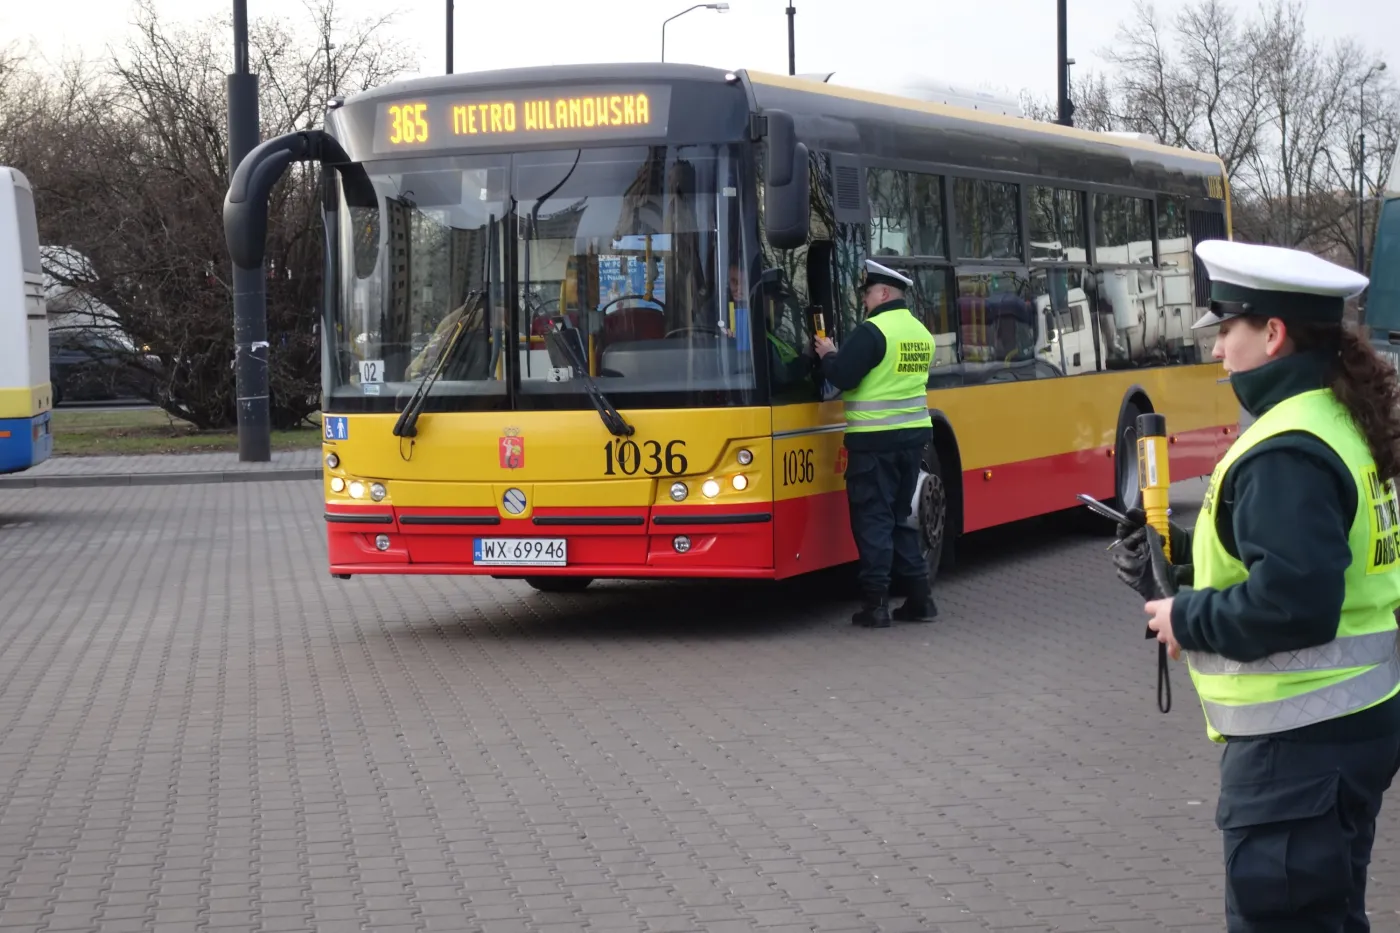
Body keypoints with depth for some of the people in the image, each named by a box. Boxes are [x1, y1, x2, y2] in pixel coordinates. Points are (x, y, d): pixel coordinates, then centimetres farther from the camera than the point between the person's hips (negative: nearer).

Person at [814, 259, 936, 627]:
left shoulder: (872, 330, -14)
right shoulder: (921, 332, 12)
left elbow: (843, 378, -17)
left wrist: (828, 355, 3)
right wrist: (841, 356, 20)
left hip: (874, 440, -7)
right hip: (913, 434, 8)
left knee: (872, 518, -2)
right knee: (899, 516, 16)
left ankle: (875, 603, -3)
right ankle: (918, 596, 14)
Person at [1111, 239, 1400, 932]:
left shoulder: (1286, 455, -22)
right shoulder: (1338, 421, 10)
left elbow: (1292, 603, -29)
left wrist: (1187, 617, -14)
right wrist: (1186, 560, 7)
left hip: (1299, 742, -11)